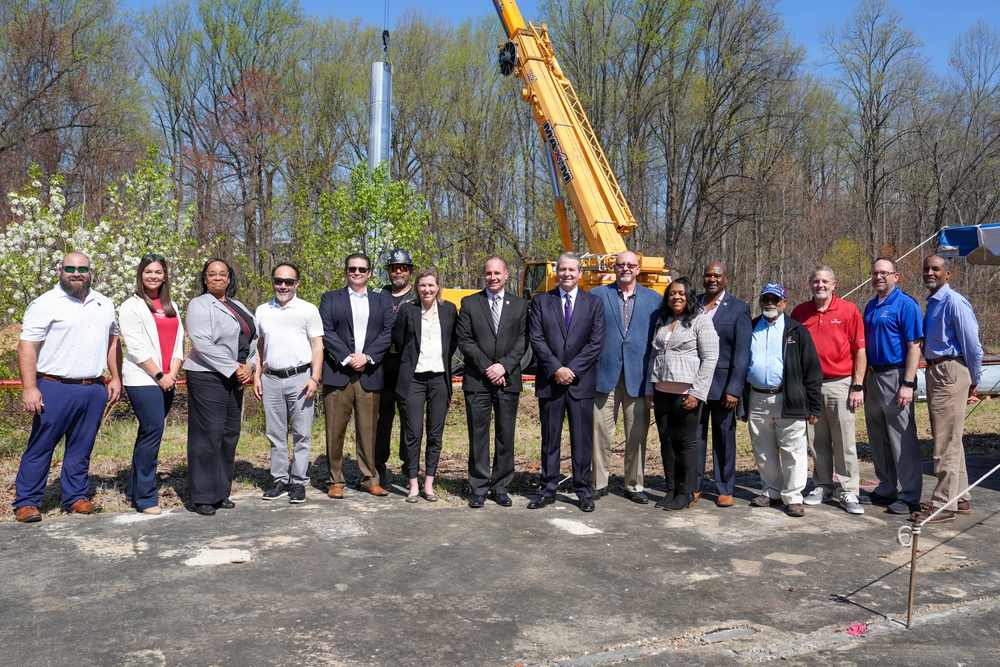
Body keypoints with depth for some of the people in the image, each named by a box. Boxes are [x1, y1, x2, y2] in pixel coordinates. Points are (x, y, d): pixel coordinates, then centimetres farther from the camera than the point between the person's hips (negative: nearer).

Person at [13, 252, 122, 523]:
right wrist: (29, 388, -16)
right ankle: (26, 502, 10)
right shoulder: (45, 304, -5)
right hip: (56, 389, -5)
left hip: (94, 390, 5)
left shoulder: (104, 304, 12)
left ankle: (76, 497, 21)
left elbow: (113, 341, 19)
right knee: (40, 448, 1)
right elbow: (27, 346, -9)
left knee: (81, 449, 12)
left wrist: (116, 378, 12)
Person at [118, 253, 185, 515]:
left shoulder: (171, 307, 17)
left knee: (148, 434, 10)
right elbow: (136, 347, -9)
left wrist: (173, 373, -2)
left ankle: (134, 491, 19)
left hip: (166, 381, 6)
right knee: (153, 432, -12)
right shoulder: (132, 306, -1)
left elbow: (178, 342, 12)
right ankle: (145, 498, -5)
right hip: (143, 379, -6)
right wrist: (159, 375, -11)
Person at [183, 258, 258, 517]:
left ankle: (221, 492, 18)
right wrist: (233, 368, -15)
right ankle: (202, 496, 2)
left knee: (230, 434, 9)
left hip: (235, 379, 7)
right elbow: (202, 343, -14)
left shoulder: (239, 308, 17)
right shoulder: (199, 304, -4)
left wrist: (249, 366, -4)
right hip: (207, 377, -7)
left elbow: (253, 338, 14)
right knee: (208, 435, -7)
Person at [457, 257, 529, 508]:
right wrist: (487, 368, -10)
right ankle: (479, 489, 10)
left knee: (506, 436, 5)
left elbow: (522, 341, 3)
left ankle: (500, 488, 15)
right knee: (478, 436, 2)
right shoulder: (469, 303, 6)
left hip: (508, 380, 1)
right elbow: (465, 341, -1)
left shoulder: (520, 305, 10)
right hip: (477, 381, -1)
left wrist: (504, 366, -11)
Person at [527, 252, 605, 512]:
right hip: (549, 381, 0)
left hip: (581, 381, 0)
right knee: (550, 438, 7)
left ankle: (583, 491, 14)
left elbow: (597, 342, -1)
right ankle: (548, 490, 16)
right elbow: (536, 339, -1)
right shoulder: (541, 301, 6)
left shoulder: (593, 303, 6)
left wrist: (572, 369, -10)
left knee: (582, 438, 4)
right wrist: (556, 369, -11)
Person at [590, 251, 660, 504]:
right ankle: (599, 483, 15)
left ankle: (634, 486, 19)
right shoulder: (597, 295, 7)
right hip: (605, 375, -1)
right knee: (601, 432, 2)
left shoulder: (653, 299, 10)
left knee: (637, 435, 6)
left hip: (638, 377, 1)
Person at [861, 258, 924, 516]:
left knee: (903, 439, -3)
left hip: (895, 376, -8)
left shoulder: (906, 304, -9)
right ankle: (886, 489, 25)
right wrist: (863, 381, 14)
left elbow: (914, 347, -14)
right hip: (873, 376, 8)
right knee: (878, 438, 13)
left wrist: (908, 384, -19)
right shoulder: (871, 306, 14)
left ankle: (910, 496, 6)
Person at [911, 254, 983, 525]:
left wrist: (973, 383, -5)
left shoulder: (954, 302, -15)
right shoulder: (932, 302, 14)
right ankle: (960, 498, 29)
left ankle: (944, 505, 2)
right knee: (949, 440, 17)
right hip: (935, 372, 10)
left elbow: (973, 345, -14)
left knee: (946, 442, -5)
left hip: (950, 373, -10)